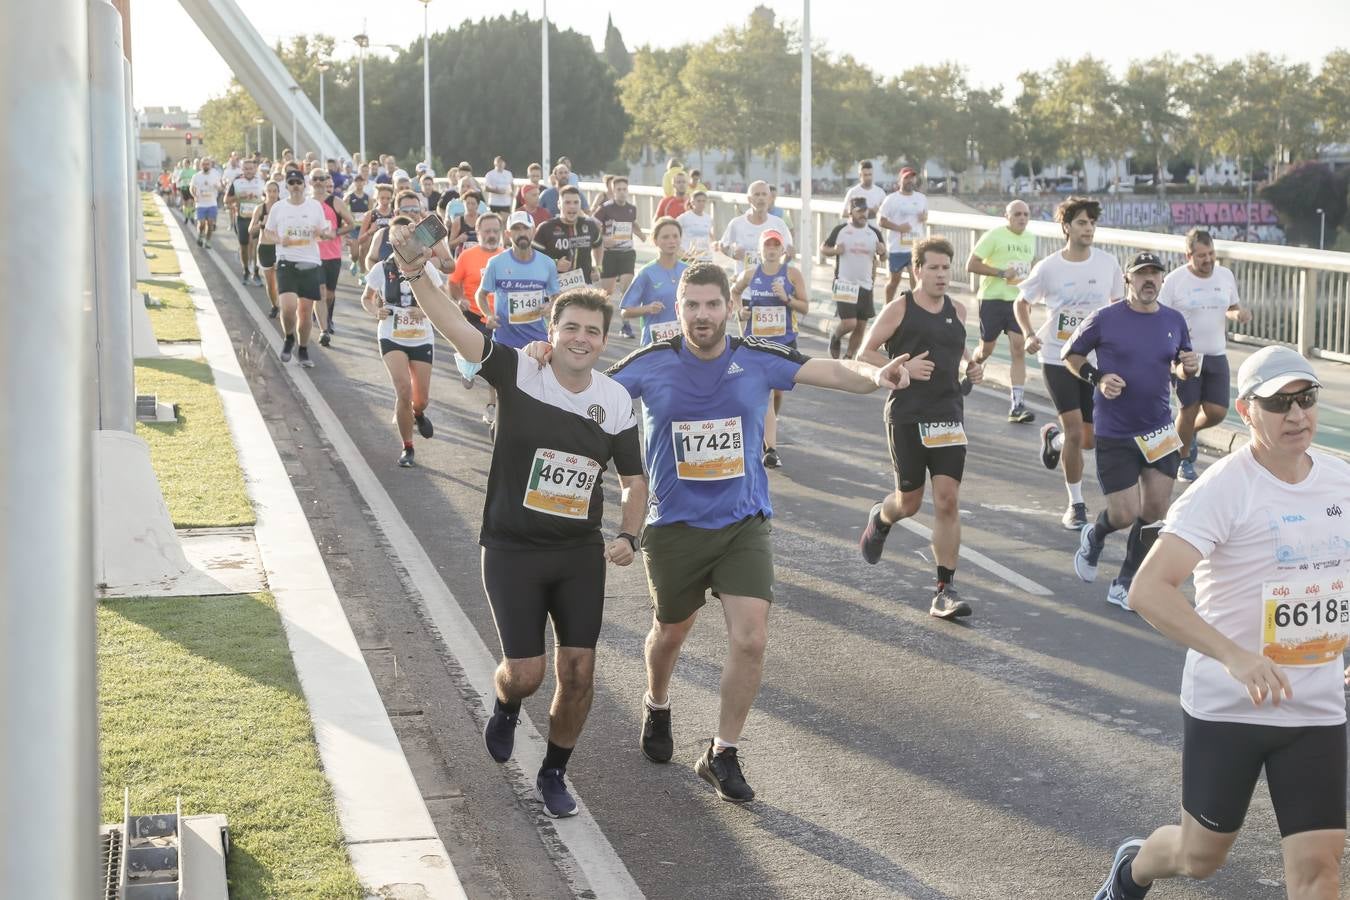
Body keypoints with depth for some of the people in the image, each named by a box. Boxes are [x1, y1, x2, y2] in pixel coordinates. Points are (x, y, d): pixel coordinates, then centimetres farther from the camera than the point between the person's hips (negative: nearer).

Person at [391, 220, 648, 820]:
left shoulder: (617, 401, -2)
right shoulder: (519, 372, -11)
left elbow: (634, 481, 9)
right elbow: (456, 328, -23)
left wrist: (628, 535, -8)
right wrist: (415, 273, -38)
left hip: (581, 551, 3)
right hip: (512, 549, -3)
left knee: (578, 671, 0)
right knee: (525, 672, -6)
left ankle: (553, 775, 24)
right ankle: (505, 707, 34)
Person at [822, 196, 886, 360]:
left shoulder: (874, 232, 5)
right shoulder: (840, 230, -4)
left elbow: (883, 258, 14)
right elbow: (823, 249, 5)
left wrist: (882, 252, -10)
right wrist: (835, 251, -16)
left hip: (865, 285, 4)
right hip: (845, 283, -4)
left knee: (861, 326, 6)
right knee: (849, 323, -14)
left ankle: (849, 358, 21)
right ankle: (835, 337, 19)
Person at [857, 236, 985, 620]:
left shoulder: (957, 310, 9)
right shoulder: (899, 309, -5)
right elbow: (865, 354, -2)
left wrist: (971, 366, 9)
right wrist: (903, 367, -16)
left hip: (949, 415, 3)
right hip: (907, 415, -3)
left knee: (947, 501, -8)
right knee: (909, 502, 8)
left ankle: (945, 589, -4)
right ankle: (880, 518, 47)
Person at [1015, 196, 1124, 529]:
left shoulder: (1108, 263, -1)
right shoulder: (1048, 268, -8)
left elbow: (1119, 303, 13)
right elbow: (1021, 303, 5)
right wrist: (1029, 335, -11)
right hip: (1057, 359, -3)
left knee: (1089, 440, 6)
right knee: (1075, 433, -11)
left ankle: (1053, 437, 41)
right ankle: (1075, 504, 5)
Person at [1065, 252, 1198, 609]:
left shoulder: (1174, 321, 4)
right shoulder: (1105, 319, -8)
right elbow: (1070, 354, 4)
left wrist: (1189, 368, -6)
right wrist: (1097, 378, -12)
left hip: (1159, 430, 4)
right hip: (1114, 433, -4)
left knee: (1155, 510, 1)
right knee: (1125, 514, -6)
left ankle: (1124, 586, 16)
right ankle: (1093, 536, 31)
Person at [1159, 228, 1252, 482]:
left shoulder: (1225, 275, 5)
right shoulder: (1174, 280, -8)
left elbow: (1232, 307, 18)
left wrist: (1238, 314, -5)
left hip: (1216, 355, 4)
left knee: (1217, 411, -1)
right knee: (1189, 408, -3)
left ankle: (1192, 431, 33)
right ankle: (1185, 461, 18)